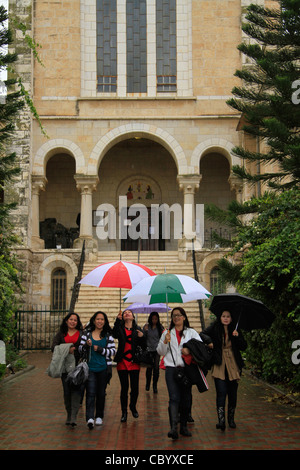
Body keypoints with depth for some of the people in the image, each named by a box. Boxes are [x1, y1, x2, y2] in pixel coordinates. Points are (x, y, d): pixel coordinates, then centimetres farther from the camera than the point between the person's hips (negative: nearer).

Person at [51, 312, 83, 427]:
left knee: (76, 388, -14)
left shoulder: (81, 333, 10)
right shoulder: (61, 333, 15)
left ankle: (74, 417, -18)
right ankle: (69, 415, 16)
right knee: (66, 390, 3)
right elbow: (54, 347, 1)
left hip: (77, 365, -2)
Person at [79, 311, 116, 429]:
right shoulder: (87, 333, 5)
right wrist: (86, 345, -15)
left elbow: (113, 351, 0)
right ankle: (90, 418, -19)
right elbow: (81, 349, 6)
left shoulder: (108, 335, 5)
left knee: (101, 393, 10)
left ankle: (99, 416, 24)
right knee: (90, 393, -12)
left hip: (104, 368, 1)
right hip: (90, 367, -1)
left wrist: (100, 349, -14)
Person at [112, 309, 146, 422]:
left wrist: (142, 337, -16)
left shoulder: (137, 329, 7)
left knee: (135, 388, 5)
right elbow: (115, 334, -21)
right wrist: (118, 320, -34)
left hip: (134, 363, 1)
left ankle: (133, 407, 29)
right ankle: (124, 412, 11)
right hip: (122, 362, -1)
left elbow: (143, 346, 4)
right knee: (124, 388, 0)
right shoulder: (120, 328, 3)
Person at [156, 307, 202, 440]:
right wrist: (165, 342, -5)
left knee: (186, 398, 4)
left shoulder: (191, 332, 13)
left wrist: (190, 349, -13)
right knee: (174, 398, -13)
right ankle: (173, 428, -21)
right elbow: (160, 352, 13)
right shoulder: (167, 332, 15)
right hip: (171, 368, -1)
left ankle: (184, 426, 16)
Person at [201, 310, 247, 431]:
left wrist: (237, 337, -13)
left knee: (232, 393, 7)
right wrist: (208, 343, -17)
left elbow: (244, 347, 3)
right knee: (221, 392, -13)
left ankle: (231, 419, 23)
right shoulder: (214, 329, 3)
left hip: (233, 366, 2)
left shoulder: (235, 330, 7)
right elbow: (202, 336, 0)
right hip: (219, 366, -2)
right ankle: (221, 420, -16)